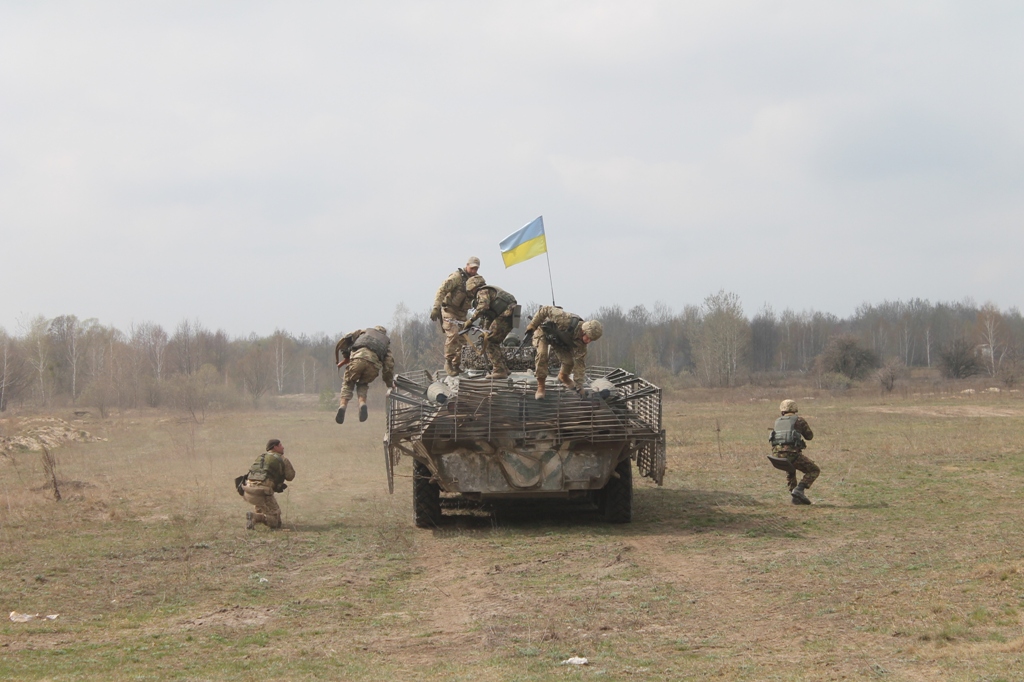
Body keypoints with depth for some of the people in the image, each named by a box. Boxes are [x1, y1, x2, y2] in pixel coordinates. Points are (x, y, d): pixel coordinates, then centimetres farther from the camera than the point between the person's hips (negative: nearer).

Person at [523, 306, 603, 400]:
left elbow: (580, 363, -18)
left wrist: (579, 386, -21)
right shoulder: (566, 319, -43)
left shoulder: (581, 343, -25)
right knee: (542, 354, -29)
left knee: (570, 359, -8)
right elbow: (545, 310, -31)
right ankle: (540, 386, -16)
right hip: (543, 331, -5)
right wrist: (531, 326, -22)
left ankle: (563, 376, 27)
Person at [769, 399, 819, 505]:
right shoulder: (799, 420, 9)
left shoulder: (777, 422, 22)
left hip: (777, 455, 5)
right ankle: (799, 490, -10)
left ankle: (795, 497, 24)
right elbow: (809, 436, 20)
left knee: (790, 470, 36)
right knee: (814, 471, 10)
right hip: (792, 453, -5)